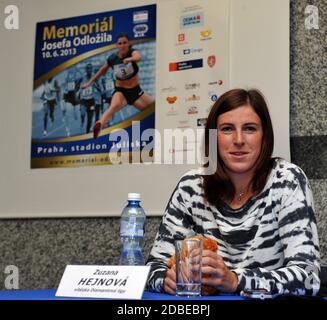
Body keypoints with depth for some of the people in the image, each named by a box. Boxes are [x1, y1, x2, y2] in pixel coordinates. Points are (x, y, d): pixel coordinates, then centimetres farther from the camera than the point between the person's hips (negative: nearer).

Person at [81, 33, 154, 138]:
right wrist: (89, 82, 17)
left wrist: (130, 59, -63)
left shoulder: (132, 51, -13)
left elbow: (138, 57, -39)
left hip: (135, 90, 2)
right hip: (120, 91, -2)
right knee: (115, 105, -36)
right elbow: (103, 70, 12)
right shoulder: (112, 58, -8)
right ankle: (99, 125, -56)